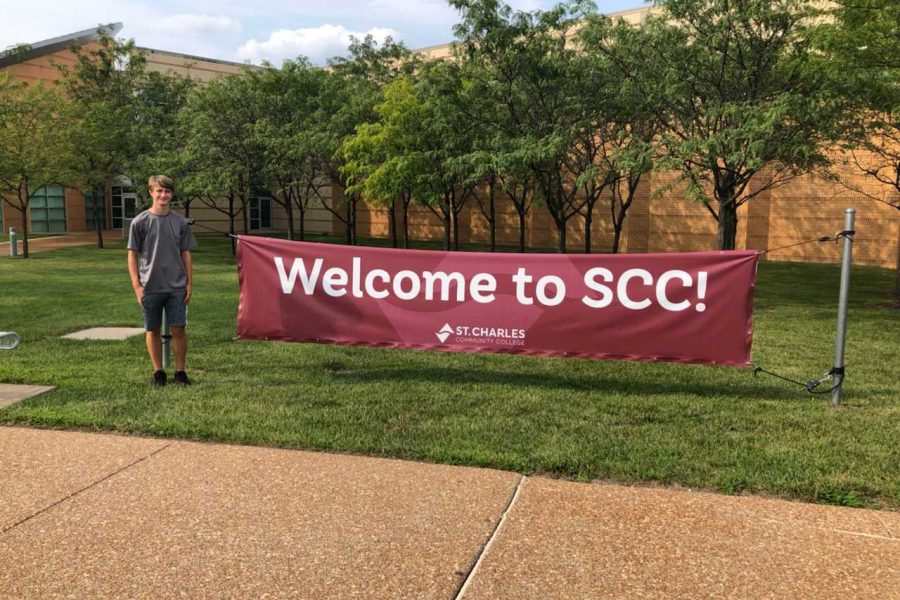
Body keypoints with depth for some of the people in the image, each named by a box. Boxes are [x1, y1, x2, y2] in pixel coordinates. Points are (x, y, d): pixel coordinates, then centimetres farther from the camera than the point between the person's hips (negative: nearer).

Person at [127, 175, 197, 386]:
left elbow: (186, 254, 8)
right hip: (150, 287, -1)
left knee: (179, 329, 1)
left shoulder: (181, 222, 5)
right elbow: (132, 255, 1)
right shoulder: (140, 222, -1)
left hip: (177, 287, 1)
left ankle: (180, 371, 13)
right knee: (153, 330, 7)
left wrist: (190, 283, 3)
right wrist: (137, 286, -5)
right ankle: (158, 371, 20)